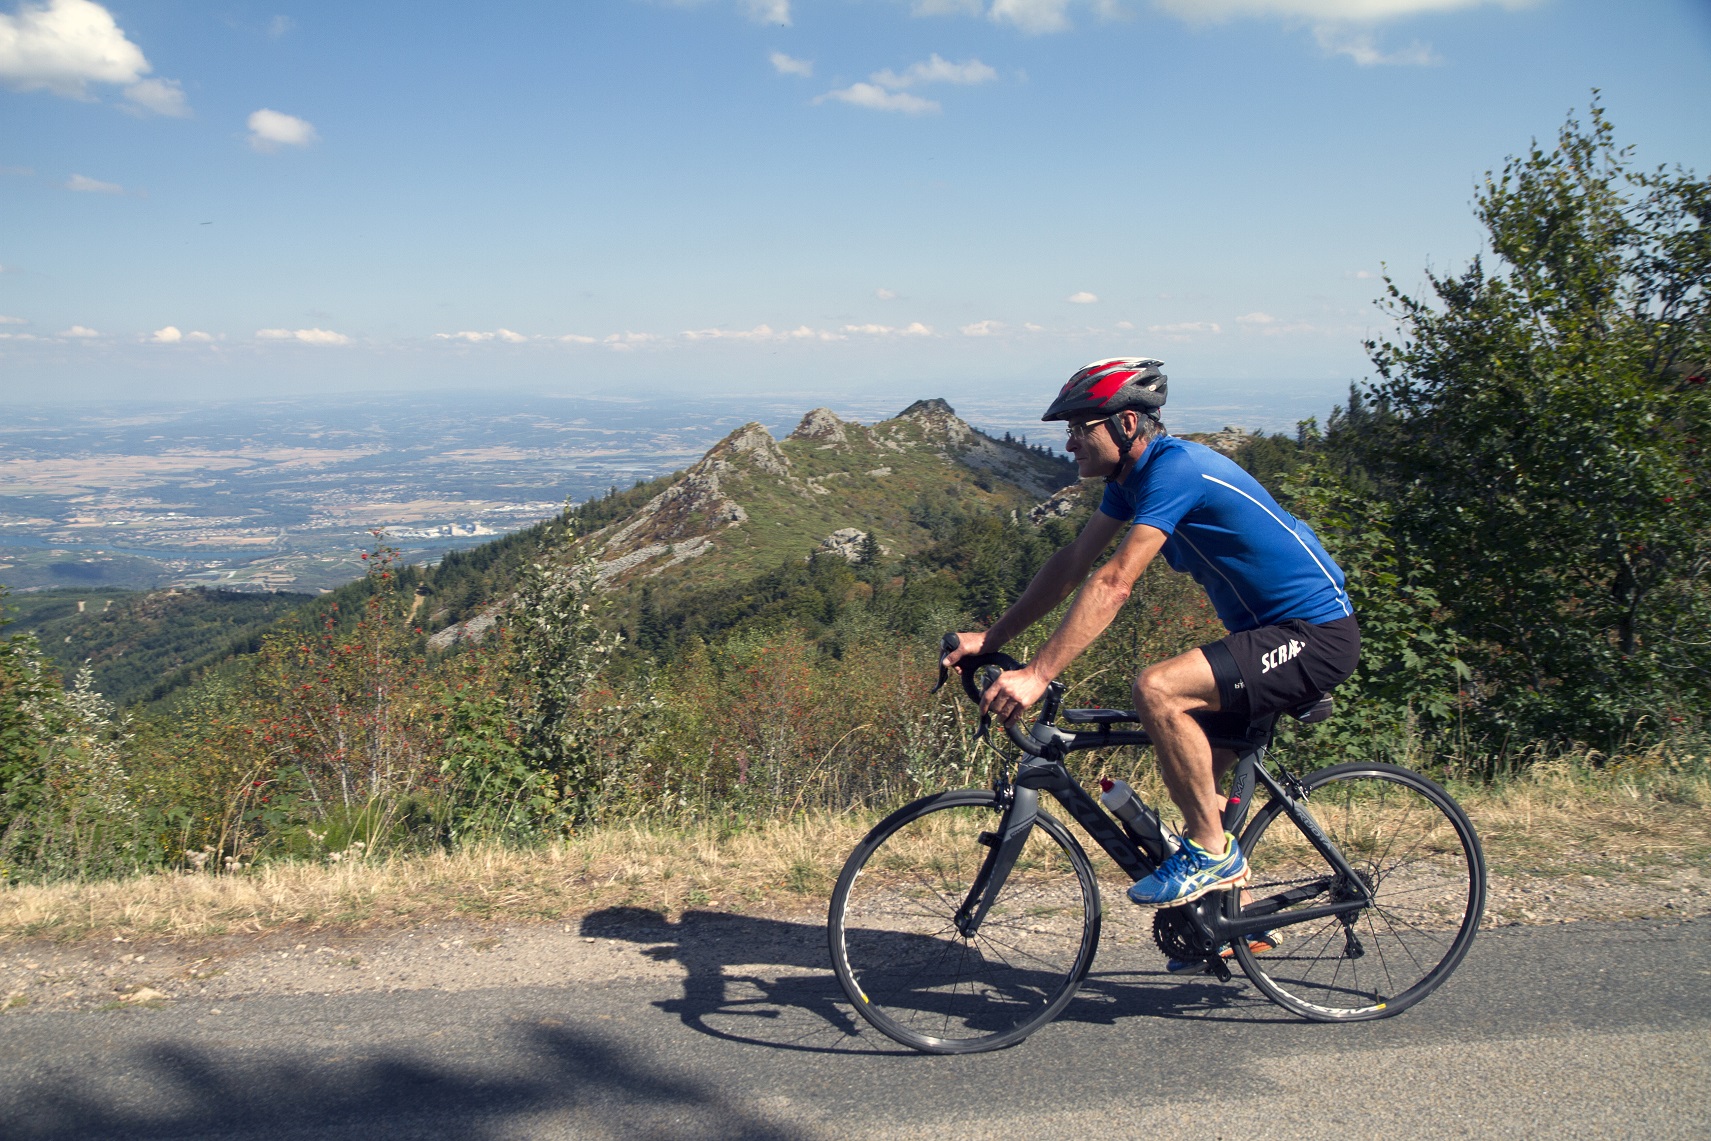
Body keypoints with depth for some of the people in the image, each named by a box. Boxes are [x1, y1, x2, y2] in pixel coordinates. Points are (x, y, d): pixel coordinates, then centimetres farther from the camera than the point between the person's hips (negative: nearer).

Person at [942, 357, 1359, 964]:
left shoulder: (1175, 468, -23)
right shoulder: (1134, 474, 7)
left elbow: (1112, 583, -30)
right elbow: (1072, 563, 9)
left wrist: (1036, 675, -32)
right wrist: (991, 638, 5)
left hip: (1315, 636, -10)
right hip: (1268, 631, 10)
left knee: (1156, 688, -28)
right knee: (1194, 776, 13)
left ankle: (1212, 852, -11)